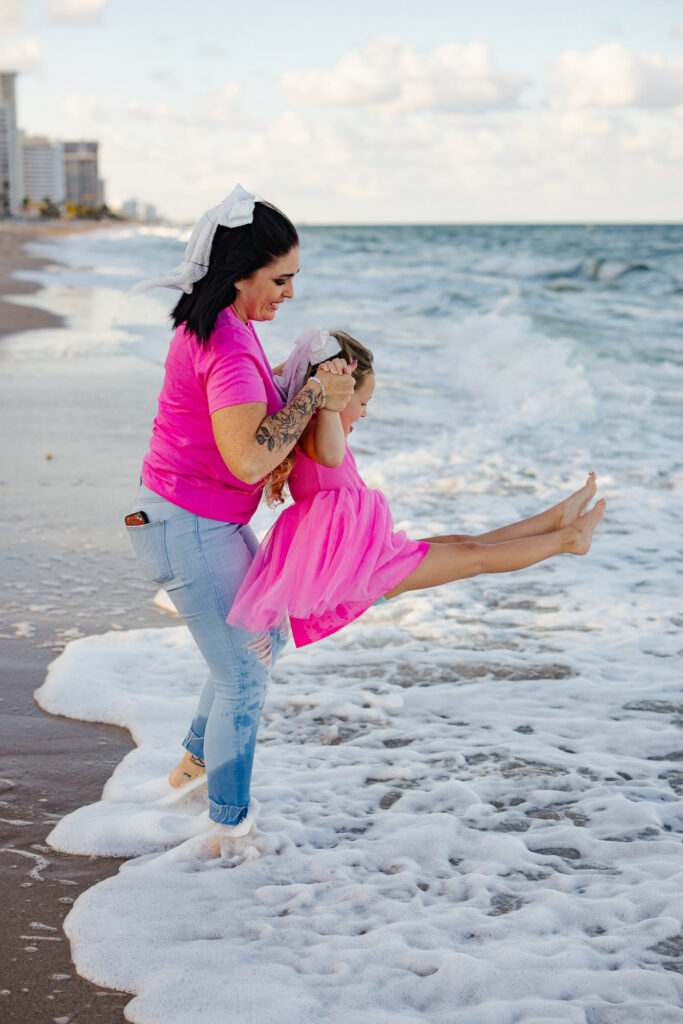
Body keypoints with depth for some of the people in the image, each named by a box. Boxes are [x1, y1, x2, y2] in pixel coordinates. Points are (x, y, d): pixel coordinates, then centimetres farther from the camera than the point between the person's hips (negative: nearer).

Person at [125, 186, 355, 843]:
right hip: (189, 531, -10)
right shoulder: (227, 346, -27)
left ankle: (195, 762, 40)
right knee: (243, 678, 2)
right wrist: (312, 395, -25)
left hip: (216, 522, 10)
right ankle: (229, 826, 18)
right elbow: (248, 459, -36)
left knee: (264, 640, 25)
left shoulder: (219, 325, 6)